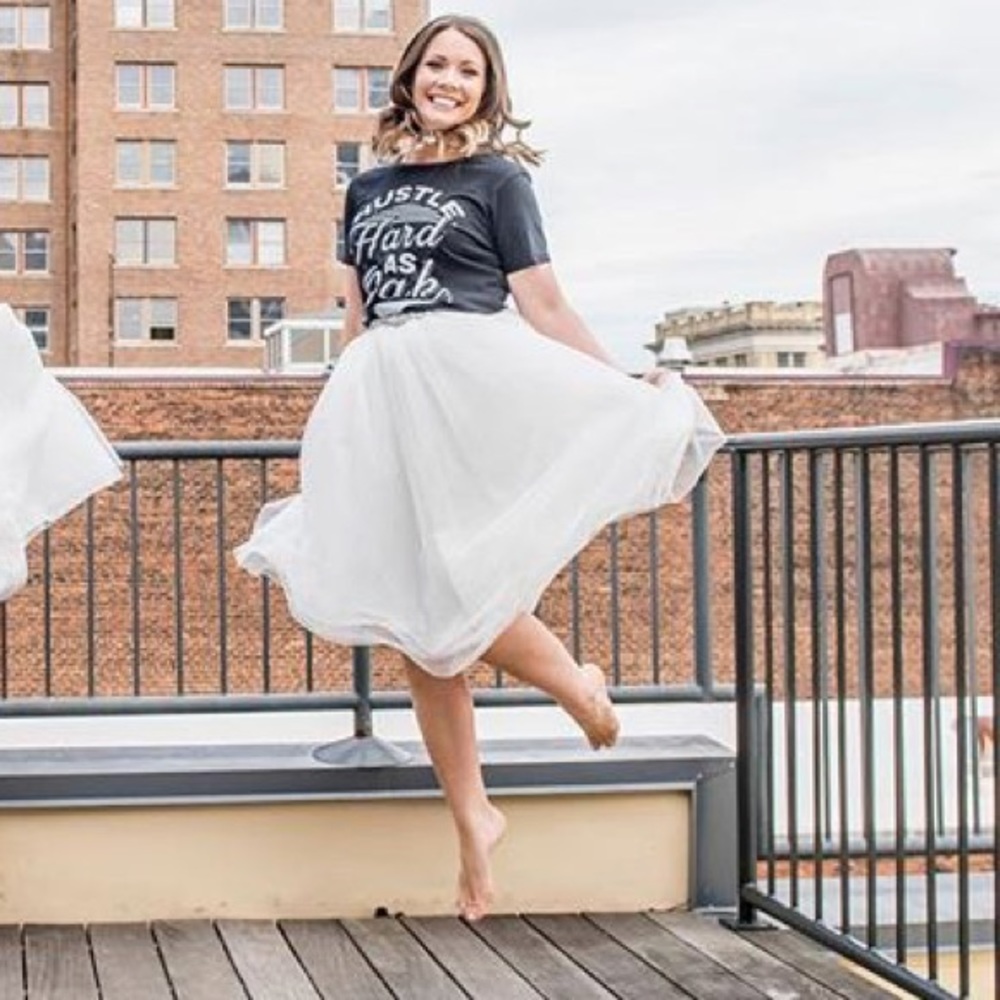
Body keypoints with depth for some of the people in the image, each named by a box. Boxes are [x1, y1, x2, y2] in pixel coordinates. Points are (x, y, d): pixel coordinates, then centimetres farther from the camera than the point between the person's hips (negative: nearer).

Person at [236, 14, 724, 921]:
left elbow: (546, 311, 2)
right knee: (417, 625, 3)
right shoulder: (369, 188, 18)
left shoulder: (499, 179, 5)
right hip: (381, 399, 5)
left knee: (452, 595, -15)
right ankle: (471, 820, 13)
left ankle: (574, 681, 12)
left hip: (472, 384, -5)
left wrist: (631, 394, -5)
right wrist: (335, 429, 20)